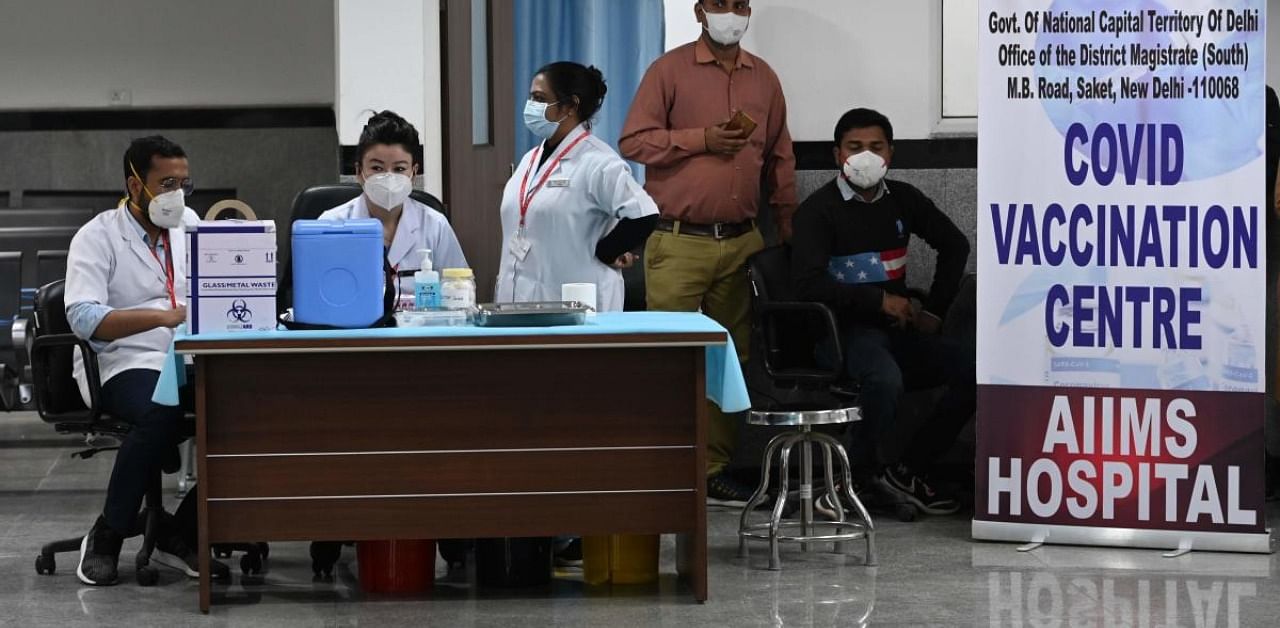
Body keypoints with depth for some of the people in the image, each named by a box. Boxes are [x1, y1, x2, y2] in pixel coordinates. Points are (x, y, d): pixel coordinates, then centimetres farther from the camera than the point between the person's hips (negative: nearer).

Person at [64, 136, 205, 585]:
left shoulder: (188, 224, 16)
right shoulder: (97, 237, -3)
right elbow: (83, 318, -16)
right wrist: (164, 316, -26)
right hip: (123, 365, -6)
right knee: (161, 413, -38)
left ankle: (179, 534, -10)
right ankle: (108, 536, -17)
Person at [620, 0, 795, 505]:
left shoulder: (763, 78, 13)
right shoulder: (670, 70, -1)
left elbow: (780, 159, 19)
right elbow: (633, 141, -6)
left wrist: (787, 228, 15)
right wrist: (701, 139, -13)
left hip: (742, 242, 5)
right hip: (679, 241, -5)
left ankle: (714, 470, 11)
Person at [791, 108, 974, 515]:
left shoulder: (902, 199, 12)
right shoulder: (819, 210, -6)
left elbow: (954, 245, 25)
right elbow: (808, 284, -18)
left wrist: (934, 311, 16)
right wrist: (879, 300, -18)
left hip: (899, 329, 6)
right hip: (846, 330, -6)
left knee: (972, 369, -18)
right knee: (885, 377, -39)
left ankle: (911, 468, -7)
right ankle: (862, 472, -13)